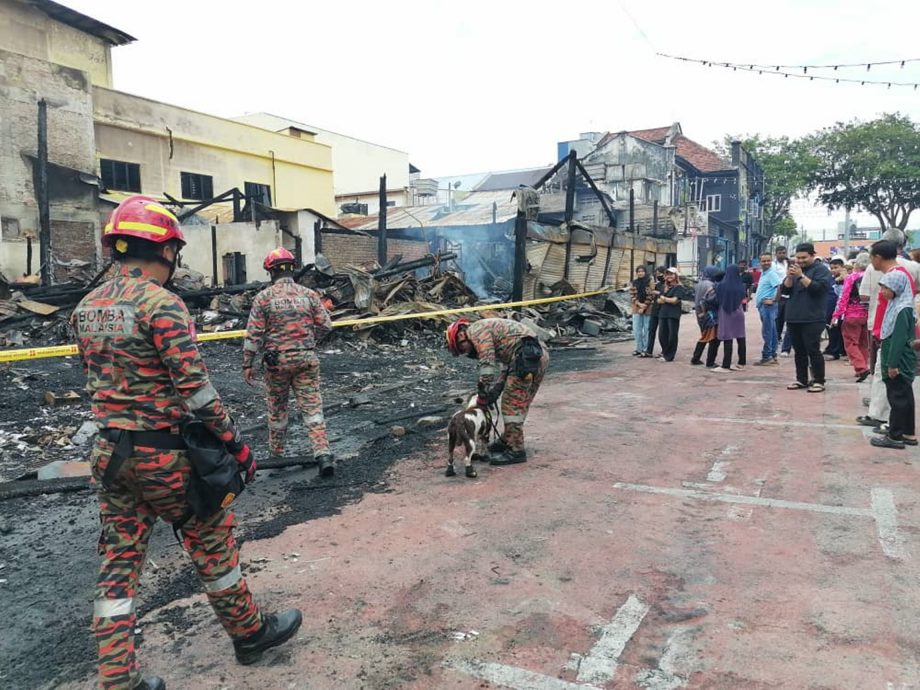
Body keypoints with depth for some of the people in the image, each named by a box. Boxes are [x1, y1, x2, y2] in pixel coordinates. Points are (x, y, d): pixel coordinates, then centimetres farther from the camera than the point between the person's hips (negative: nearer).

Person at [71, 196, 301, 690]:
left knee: (119, 557, 12)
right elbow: (194, 387, -21)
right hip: (161, 453, -7)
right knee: (210, 538, 11)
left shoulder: (88, 307, 8)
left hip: (109, 451, 7)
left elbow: (96, 382, 15)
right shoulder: (160, 303, -17)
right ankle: (249, 632, 29)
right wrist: (235, 442, -13)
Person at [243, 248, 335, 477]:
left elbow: (254, 334, -6)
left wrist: (247, 363, 0)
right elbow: (325, 325, 1)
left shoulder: (263, 297, -5)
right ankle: (323, 454, -11)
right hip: (306, 359, 1)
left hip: (277, 361, 0)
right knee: (312, 407, 1)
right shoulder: (309, 294, 0)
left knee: (277, 408, 17)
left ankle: (276, 452, 33)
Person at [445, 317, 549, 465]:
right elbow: (500, 369, 22)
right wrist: (491, 397, 15)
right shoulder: (488, 333, 27)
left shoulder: (476, 331, -3)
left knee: (512, 404, -4)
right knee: (519, 403, 19)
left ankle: (516, 450, -1)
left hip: (526, 357, -10)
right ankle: (508, 440, 30)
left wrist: (483, 397, -6)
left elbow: (487, 365, -12)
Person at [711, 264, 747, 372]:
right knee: (741, 339, 10)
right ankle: (741, 363, 17)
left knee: (727, 340, -3)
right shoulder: (742, 286, -3)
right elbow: (743, 299, 7)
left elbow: (717, 300, -4)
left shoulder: (721, 286, -11)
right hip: (739, 313, 3)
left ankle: (726, 365, -3)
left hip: (726, 314, -3)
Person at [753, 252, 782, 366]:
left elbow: (781, 286, -26)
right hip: (763, 305, 10)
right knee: (772, 332, 12)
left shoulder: (771, 274, -13)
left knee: (767, 332, -7)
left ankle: (766, 357, -5)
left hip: (768, 305, -10)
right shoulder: (763, 273, 16)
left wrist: (774, 300, -19)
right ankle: (772, 356, 18)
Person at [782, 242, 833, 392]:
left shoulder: (821, 269, -3)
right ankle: (801, 379, 19)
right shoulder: (796, 268, 16)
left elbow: (818, 288, -18)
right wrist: (790, 276, -11)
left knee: (813, 351, -5)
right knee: (799, 351, 11)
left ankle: (819, 381, 2)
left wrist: (801, 276, -21)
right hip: (793, 318, 6)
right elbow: (785, 290, 7)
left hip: (812, 319, -6)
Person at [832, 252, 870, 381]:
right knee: (864, 343, 16)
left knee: (851, 343, 0)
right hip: (868, 315, 5)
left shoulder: (851, 277, -10)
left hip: (853, 315, -5)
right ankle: (862, 368, 22)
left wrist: (836, 315, -13)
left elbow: (843, 297, -14)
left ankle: (861, 367, -14)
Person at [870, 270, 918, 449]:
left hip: (899, 364, -10)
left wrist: (892, 364, -21)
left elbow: (899, 339, -22)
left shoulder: (902, 309, -18)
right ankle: (908, 433, 25)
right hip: (899, 362, 10)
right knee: (905, 397, 15)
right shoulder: (896, 305, 11)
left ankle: (895, 437, 3)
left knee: (898, 398, -3)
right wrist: (889, 363, 18)